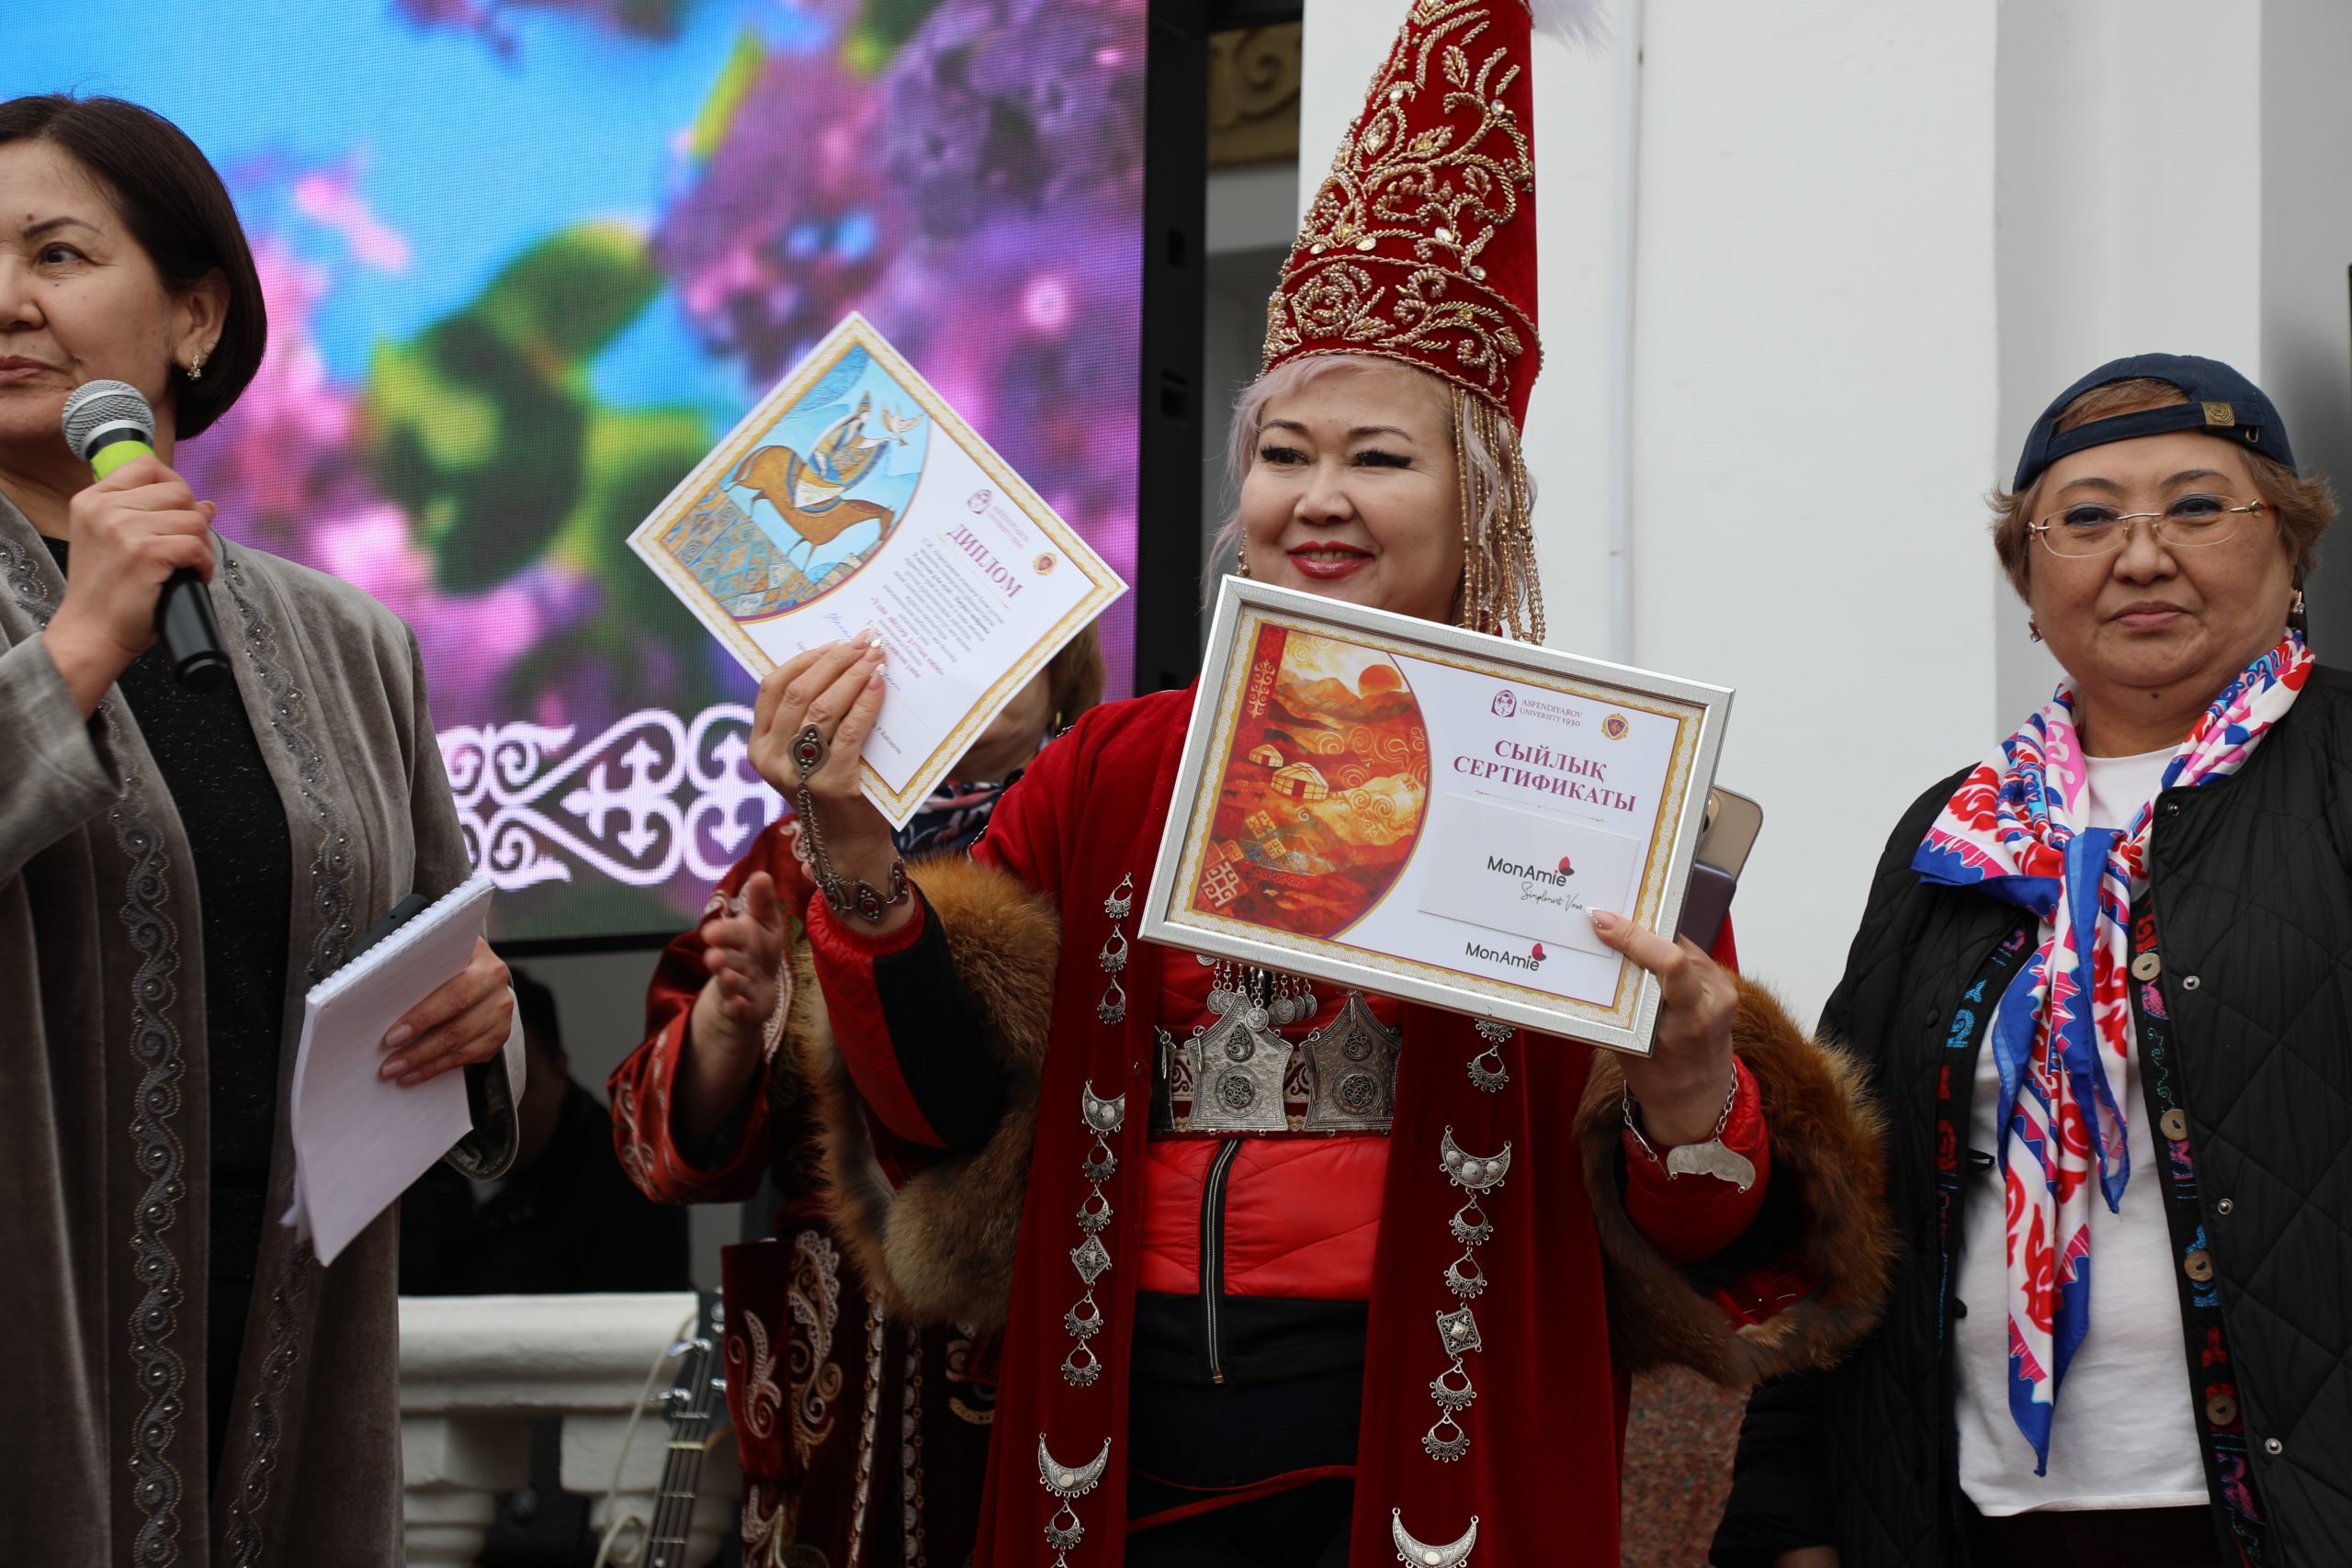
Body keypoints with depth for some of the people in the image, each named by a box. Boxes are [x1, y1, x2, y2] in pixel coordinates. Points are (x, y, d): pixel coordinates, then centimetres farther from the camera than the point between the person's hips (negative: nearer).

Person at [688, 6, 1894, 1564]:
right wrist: (858, 859, -14)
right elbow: (948, 1115, 0)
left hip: (1431, 1436, -3)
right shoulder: (1113, 774, 8)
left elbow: (1707, 1251, -5)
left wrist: (1685, 1089, -26)